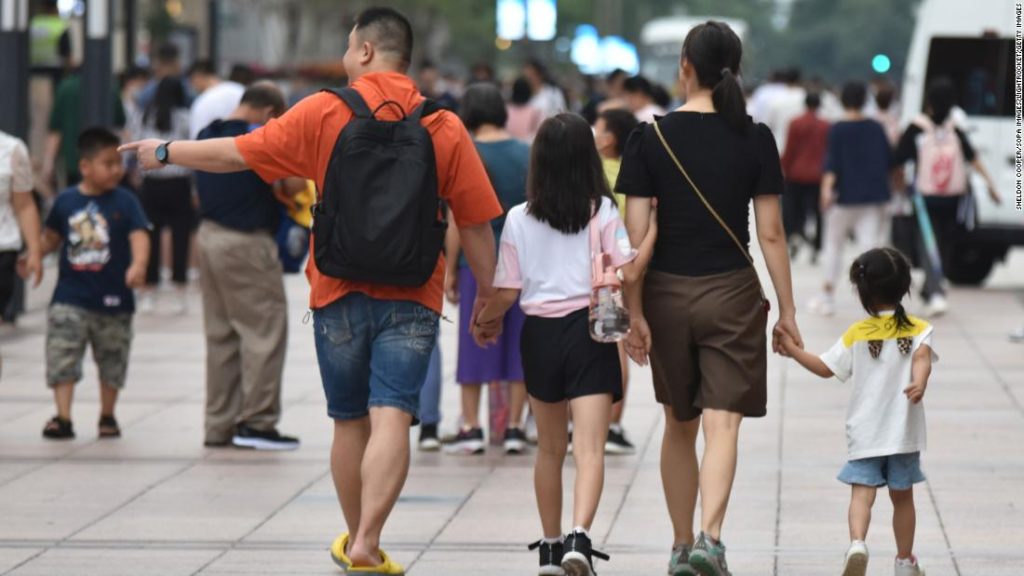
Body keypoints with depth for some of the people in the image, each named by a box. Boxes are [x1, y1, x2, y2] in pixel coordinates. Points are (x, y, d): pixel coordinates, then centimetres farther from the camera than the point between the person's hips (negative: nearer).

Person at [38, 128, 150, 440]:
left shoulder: (124, 202, -7)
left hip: (113, 299, -1)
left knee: (112, 364, 12)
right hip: (71, 297, 1)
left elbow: (139, 235, -18)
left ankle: (107, 417, 29)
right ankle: (63, 418, -7)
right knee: (62, 358, -9)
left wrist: (138, 265, -36)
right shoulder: (66, 202, 1)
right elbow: (51, 238, 15)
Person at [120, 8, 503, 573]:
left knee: (350, 424, 14)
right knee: (391, 420, -8)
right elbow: (476, 224, 0)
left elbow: (239, 153, 3)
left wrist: (166, 151, 17)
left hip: (340, 293, 1)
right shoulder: (445, 128, 0)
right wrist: (488, 295, 11)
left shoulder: (325, 112, -2)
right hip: (413, 298, -1)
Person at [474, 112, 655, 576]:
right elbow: (628, 272, -13)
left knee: (550, 449, 17)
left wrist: (485, 321, 20)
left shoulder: (519, 219, 0)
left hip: (540, 332, 2)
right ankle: (580, 537, -27)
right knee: (589, 448, -8)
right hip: (590, 330, -2)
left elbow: (507, 292, 1)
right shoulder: (602, 212, -5)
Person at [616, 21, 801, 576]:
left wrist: (634, 313, -1)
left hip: (668, 295, 1)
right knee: (722, 425, -4)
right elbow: (771, 233, -3)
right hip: (732, 293, -1)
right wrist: (787, 311, 4)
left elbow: (636, 234, -6)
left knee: (679, 425, 16)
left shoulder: (650, 136, -4)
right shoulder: (755, 139, -4)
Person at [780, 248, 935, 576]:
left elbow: (825, 369, 4)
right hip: (904, 432, 1)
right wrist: (920, 383, -35)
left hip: (865, 434, -1)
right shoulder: (917, 330, 0)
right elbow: (922, 357, -20)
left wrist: (793, 350, 13)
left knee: (862, 492, -8)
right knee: (902, 496, 13)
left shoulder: (857, 335, 1)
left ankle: (857, 544, -33)